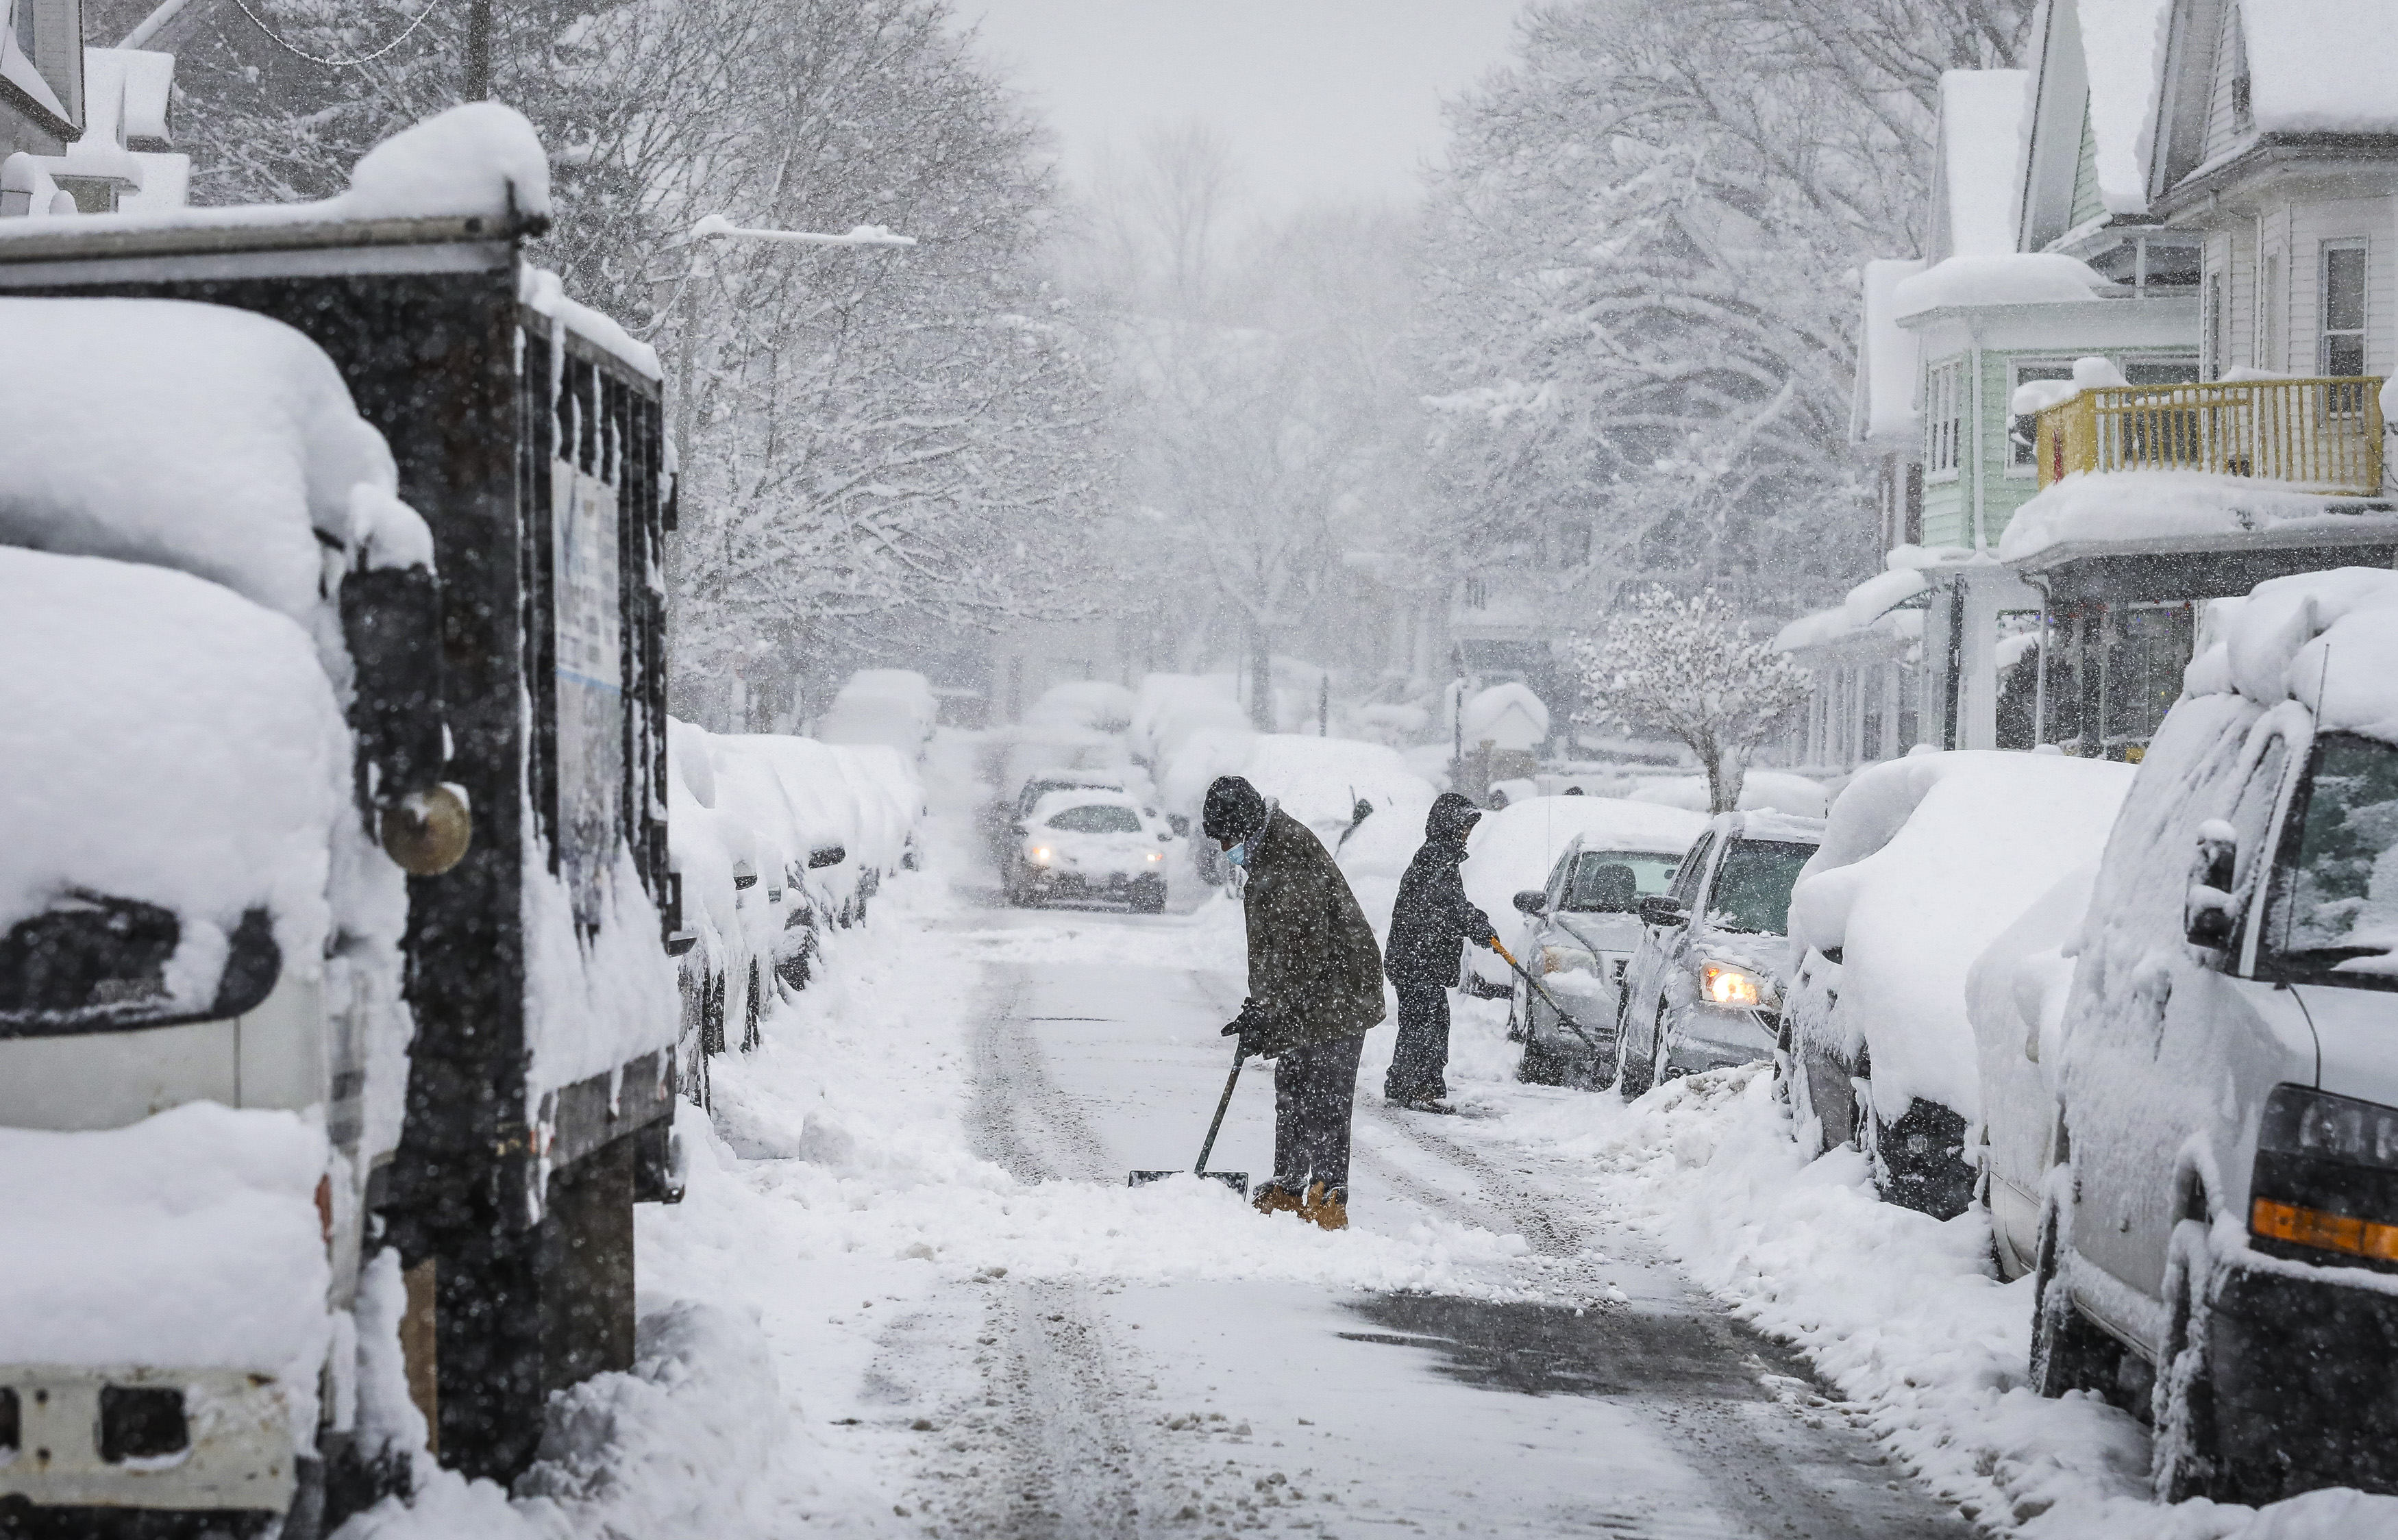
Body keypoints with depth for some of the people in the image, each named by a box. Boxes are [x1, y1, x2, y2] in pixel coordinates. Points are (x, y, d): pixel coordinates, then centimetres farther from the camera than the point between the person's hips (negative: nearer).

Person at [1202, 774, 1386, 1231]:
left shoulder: (1293, 859, -23)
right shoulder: (1264, 853, 10)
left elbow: (1300, 952, -25)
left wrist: (1267, 1018, -21)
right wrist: (1259, 1004, 20)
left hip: (1336, 993, -11)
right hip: (1301, 1001, 11)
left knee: (1324, 1100, -10)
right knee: (1291, 1092, 15)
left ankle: (1328, 1198, -9)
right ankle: (1288, 1190, 24)